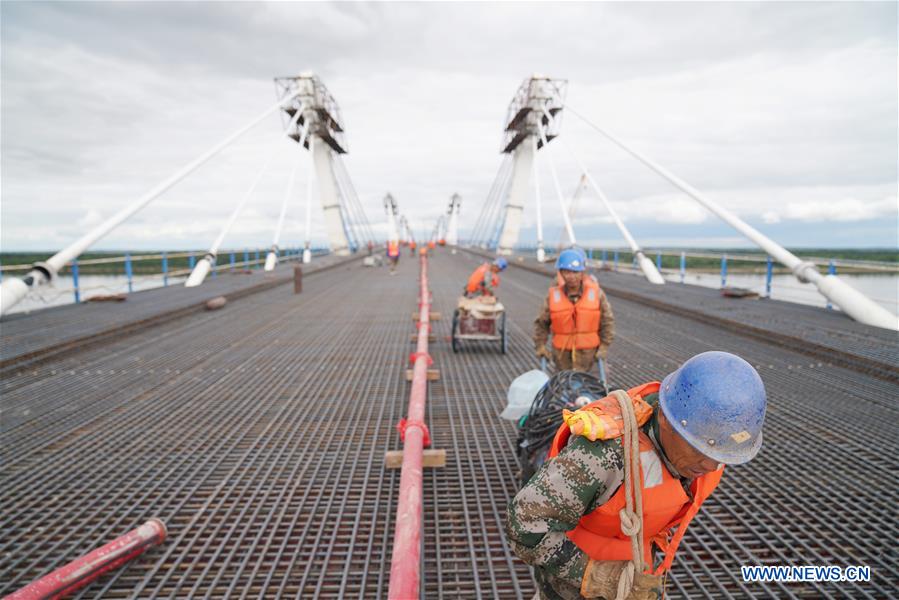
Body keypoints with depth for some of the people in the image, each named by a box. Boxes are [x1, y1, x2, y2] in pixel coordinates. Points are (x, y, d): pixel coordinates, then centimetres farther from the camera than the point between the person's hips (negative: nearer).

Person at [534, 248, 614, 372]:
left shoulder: (596, 293, -8)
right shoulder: (554, 296, -8)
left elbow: (607, 320, 1)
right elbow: (541, 323, 2)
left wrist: (604, 346, -1)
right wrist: (540, 346, -1)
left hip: (587, 350, -1)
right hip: (562, 351, 1)